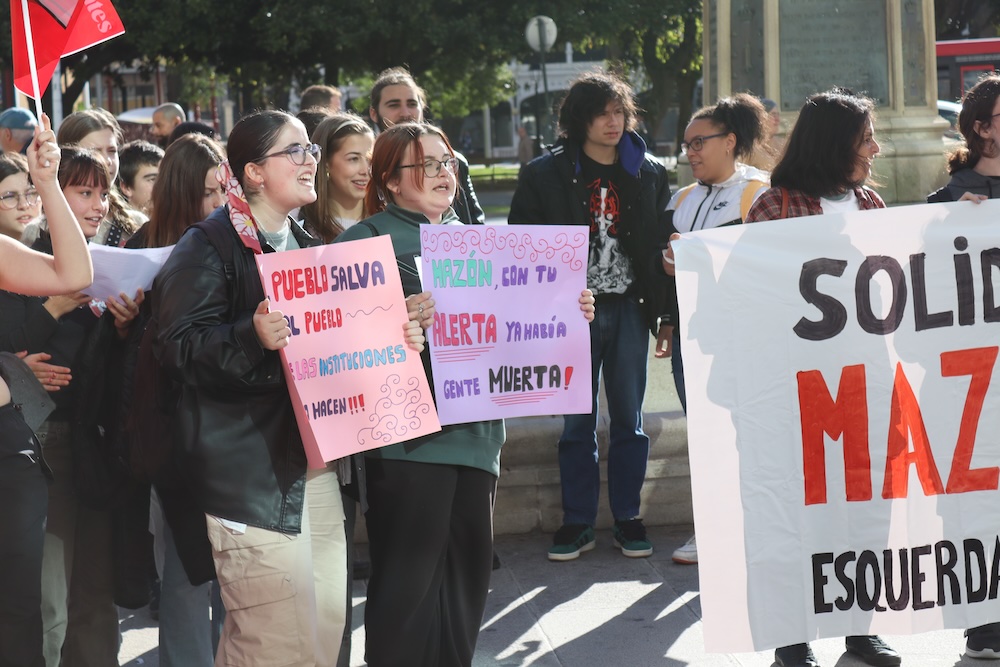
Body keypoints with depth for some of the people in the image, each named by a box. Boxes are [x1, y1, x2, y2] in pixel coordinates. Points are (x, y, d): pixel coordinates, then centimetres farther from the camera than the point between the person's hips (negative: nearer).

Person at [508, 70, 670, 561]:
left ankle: (628, 517, 15)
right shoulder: (546, 175, 1)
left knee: (628, 417, 6)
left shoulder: (649, 174, 8)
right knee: (577, 420, 4)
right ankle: (578, 522, 12)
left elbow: (664, 243, 9)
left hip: (628, 308, 2)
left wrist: (665, 311, 1)